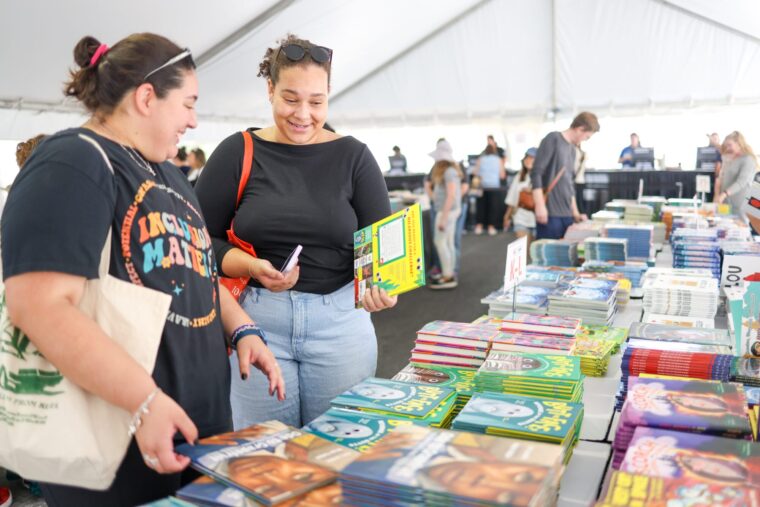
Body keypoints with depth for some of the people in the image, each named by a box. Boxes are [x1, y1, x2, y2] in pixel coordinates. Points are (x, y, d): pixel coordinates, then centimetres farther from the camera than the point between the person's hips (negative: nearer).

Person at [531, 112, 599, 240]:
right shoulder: (553, 139, -5)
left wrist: (575, 213, 21)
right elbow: (536, 172, -12)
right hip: (550, 212, -8)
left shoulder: (572, 149, 18)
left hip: (567, 213, 8)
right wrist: (540, 205, -19)